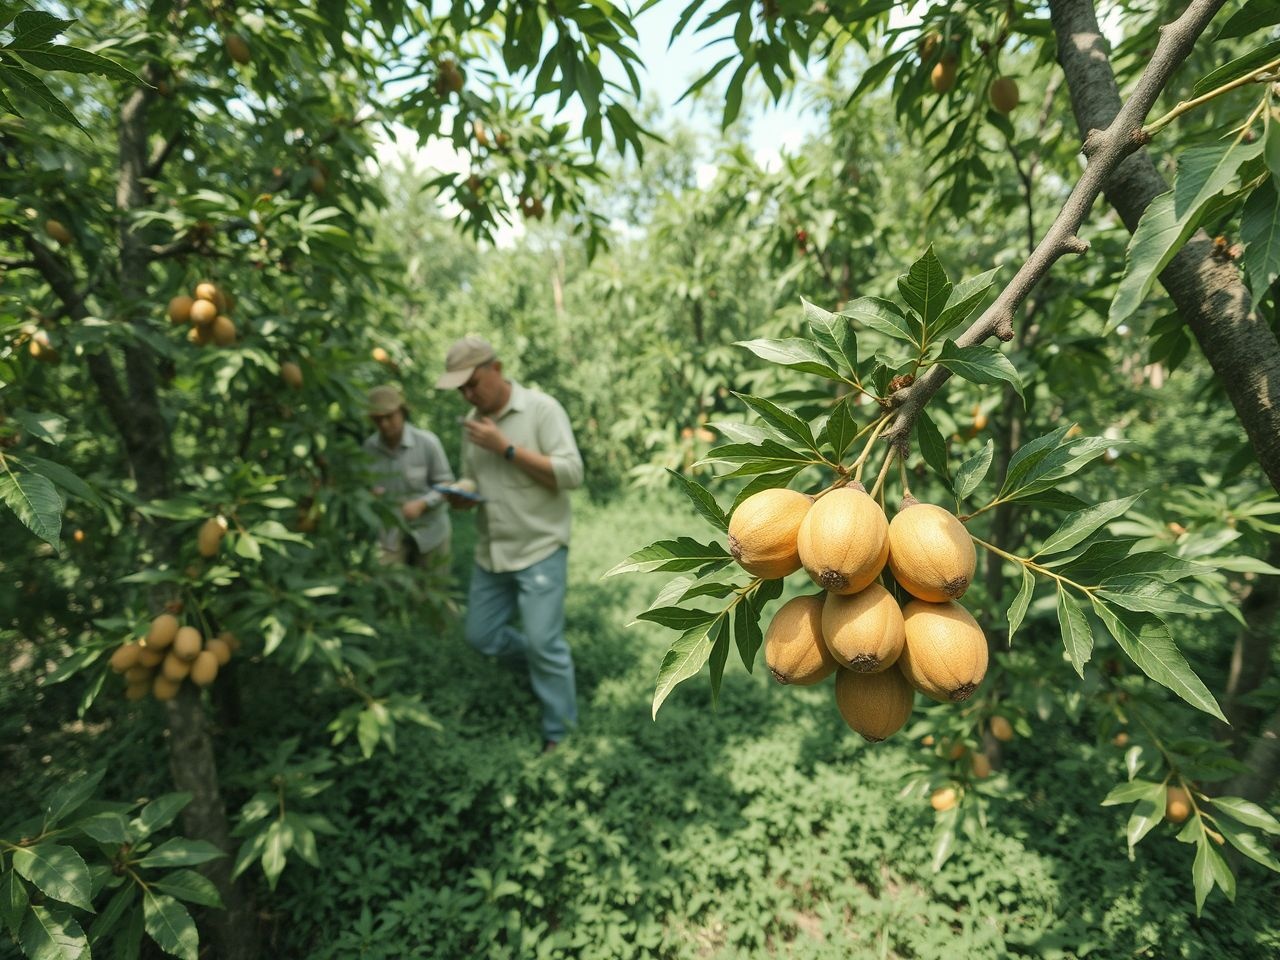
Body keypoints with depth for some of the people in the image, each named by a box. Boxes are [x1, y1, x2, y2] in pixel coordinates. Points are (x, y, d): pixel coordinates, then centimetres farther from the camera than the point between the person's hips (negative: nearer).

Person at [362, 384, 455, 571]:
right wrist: (369, 493, -15)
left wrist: (421, 503, -23)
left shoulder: (427, 442, -13)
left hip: (429, 531, -1)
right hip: (391, 534, 1)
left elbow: (446, 484, -8)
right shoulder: (369, 447, -6)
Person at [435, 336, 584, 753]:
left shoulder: (542, 408, -11)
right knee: (481, 635, 15)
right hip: (491, 553, 7)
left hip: (540, 550, -7)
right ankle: (543, 662, 39)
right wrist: (460, 497, -8)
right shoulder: (471, 422, 8)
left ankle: (560, 734, 12)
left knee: (544, 644, -7)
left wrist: (505, 446, -21)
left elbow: (571, 474, -19)